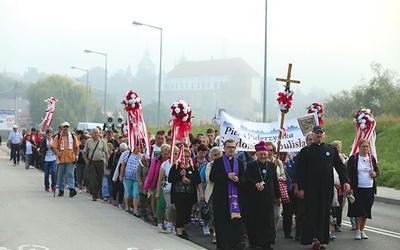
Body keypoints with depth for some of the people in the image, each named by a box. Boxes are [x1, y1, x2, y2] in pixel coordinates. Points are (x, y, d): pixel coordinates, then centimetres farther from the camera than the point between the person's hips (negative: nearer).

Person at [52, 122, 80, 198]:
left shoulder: (73, 136, 7)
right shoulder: (58, 137, 4)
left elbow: (76, 147, 11)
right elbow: (54, 147, -1)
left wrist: (76, 155, -2)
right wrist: (57, 152, -22)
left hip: (70, 159, -1)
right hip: (61, 159, 1)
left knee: (70, 174, -11)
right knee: (60, 175, 8)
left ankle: (72, 189, -17)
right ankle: (61, 190, 19)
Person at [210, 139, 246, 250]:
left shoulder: (239, 162, 14)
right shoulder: (218, 161, 3)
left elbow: (244, 178, 10)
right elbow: (212, 177, -7)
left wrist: (237, 179, -12)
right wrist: (227, 176, -15)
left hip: (236, 195, 2)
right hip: (221, 196, -2)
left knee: (236, 219, -10)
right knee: (222, 220, 0)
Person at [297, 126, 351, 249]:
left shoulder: (331, 150, 11)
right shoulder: (305, 151, 6)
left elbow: (340, 166, 9)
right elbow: (300, 171, 2)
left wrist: (346, 181, -5)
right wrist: (301, 188, -5)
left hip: (326, 188, 2)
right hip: (311, 188, -2)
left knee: (324, 213, 4)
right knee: (312, 212, -7)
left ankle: (323, 240, 9)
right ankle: (314, 238, -11)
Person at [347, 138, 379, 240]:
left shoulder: (372, 158, 8)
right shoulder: (353, 158, -4)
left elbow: (377, 170, 19)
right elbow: (349, 173, -5)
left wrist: (375, 173, -6)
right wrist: (350, 188, -12)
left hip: (369, 189, 4)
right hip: (358, 188, -4)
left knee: (366, 210, 6)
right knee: (358, 210, -4)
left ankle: (362, 230, 16)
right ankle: (357, 230, 5)